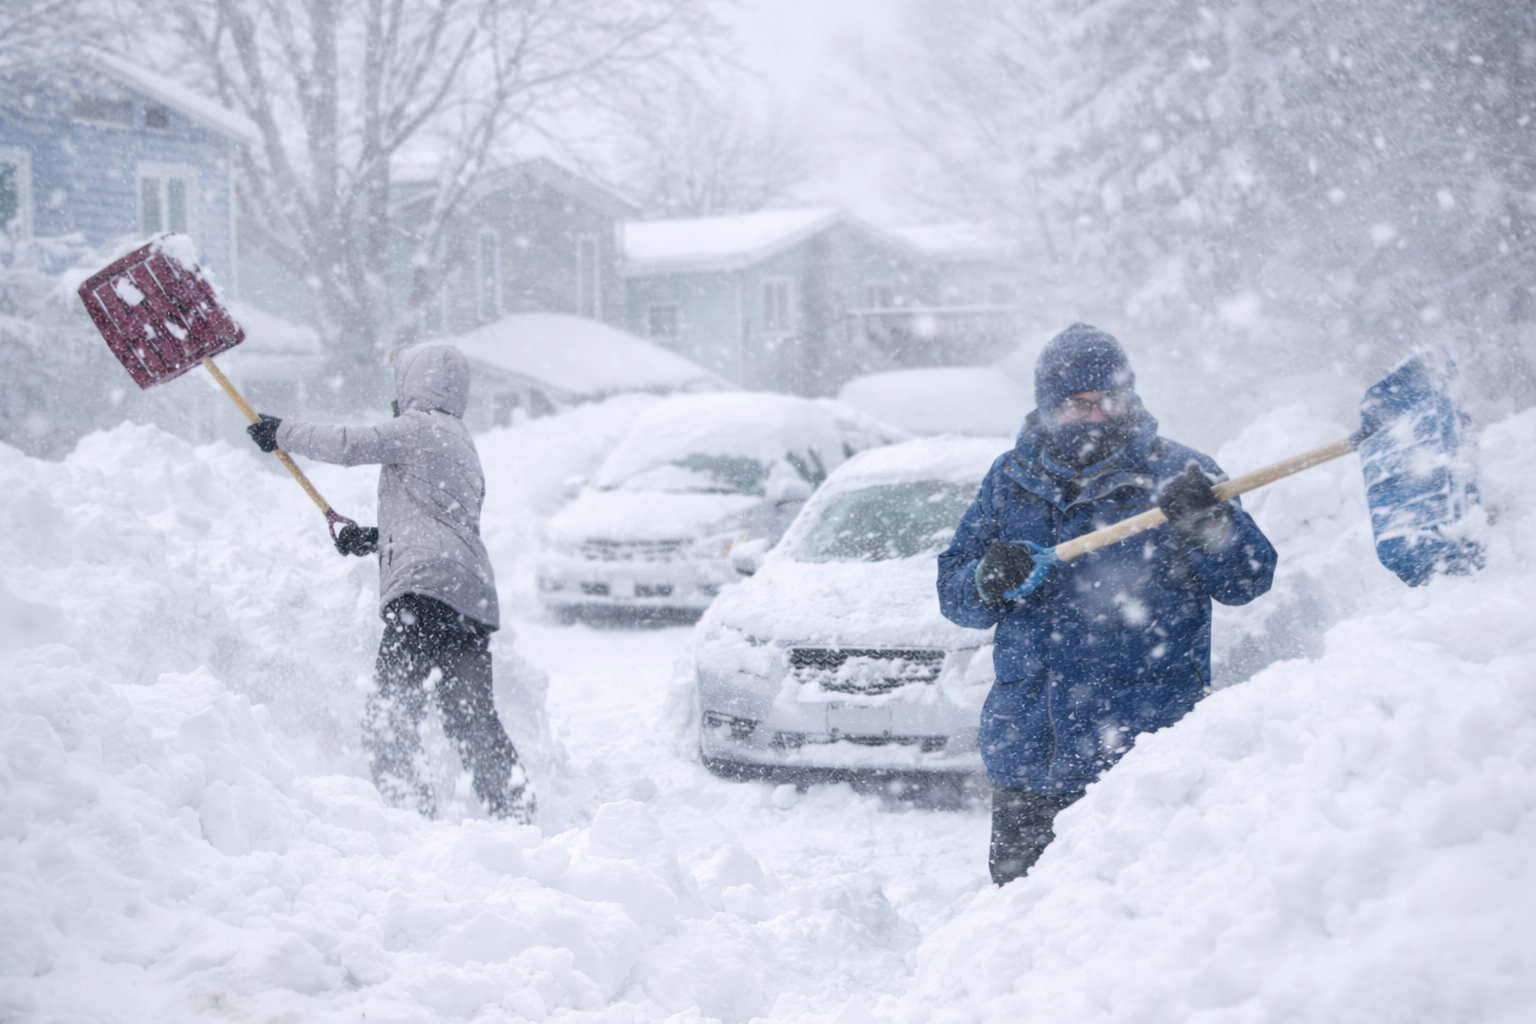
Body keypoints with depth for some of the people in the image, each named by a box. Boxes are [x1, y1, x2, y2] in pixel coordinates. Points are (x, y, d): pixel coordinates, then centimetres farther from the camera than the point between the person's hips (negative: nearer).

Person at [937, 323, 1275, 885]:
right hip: (1025, 750, 4)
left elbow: (1247, 581, -3)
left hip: (1137, 752, -4)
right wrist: (988, 581, -11)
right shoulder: (1010, 480, 12)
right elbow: (952, 591, 12)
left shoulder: (1176, 476, 2)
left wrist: (1206, 521, -22)